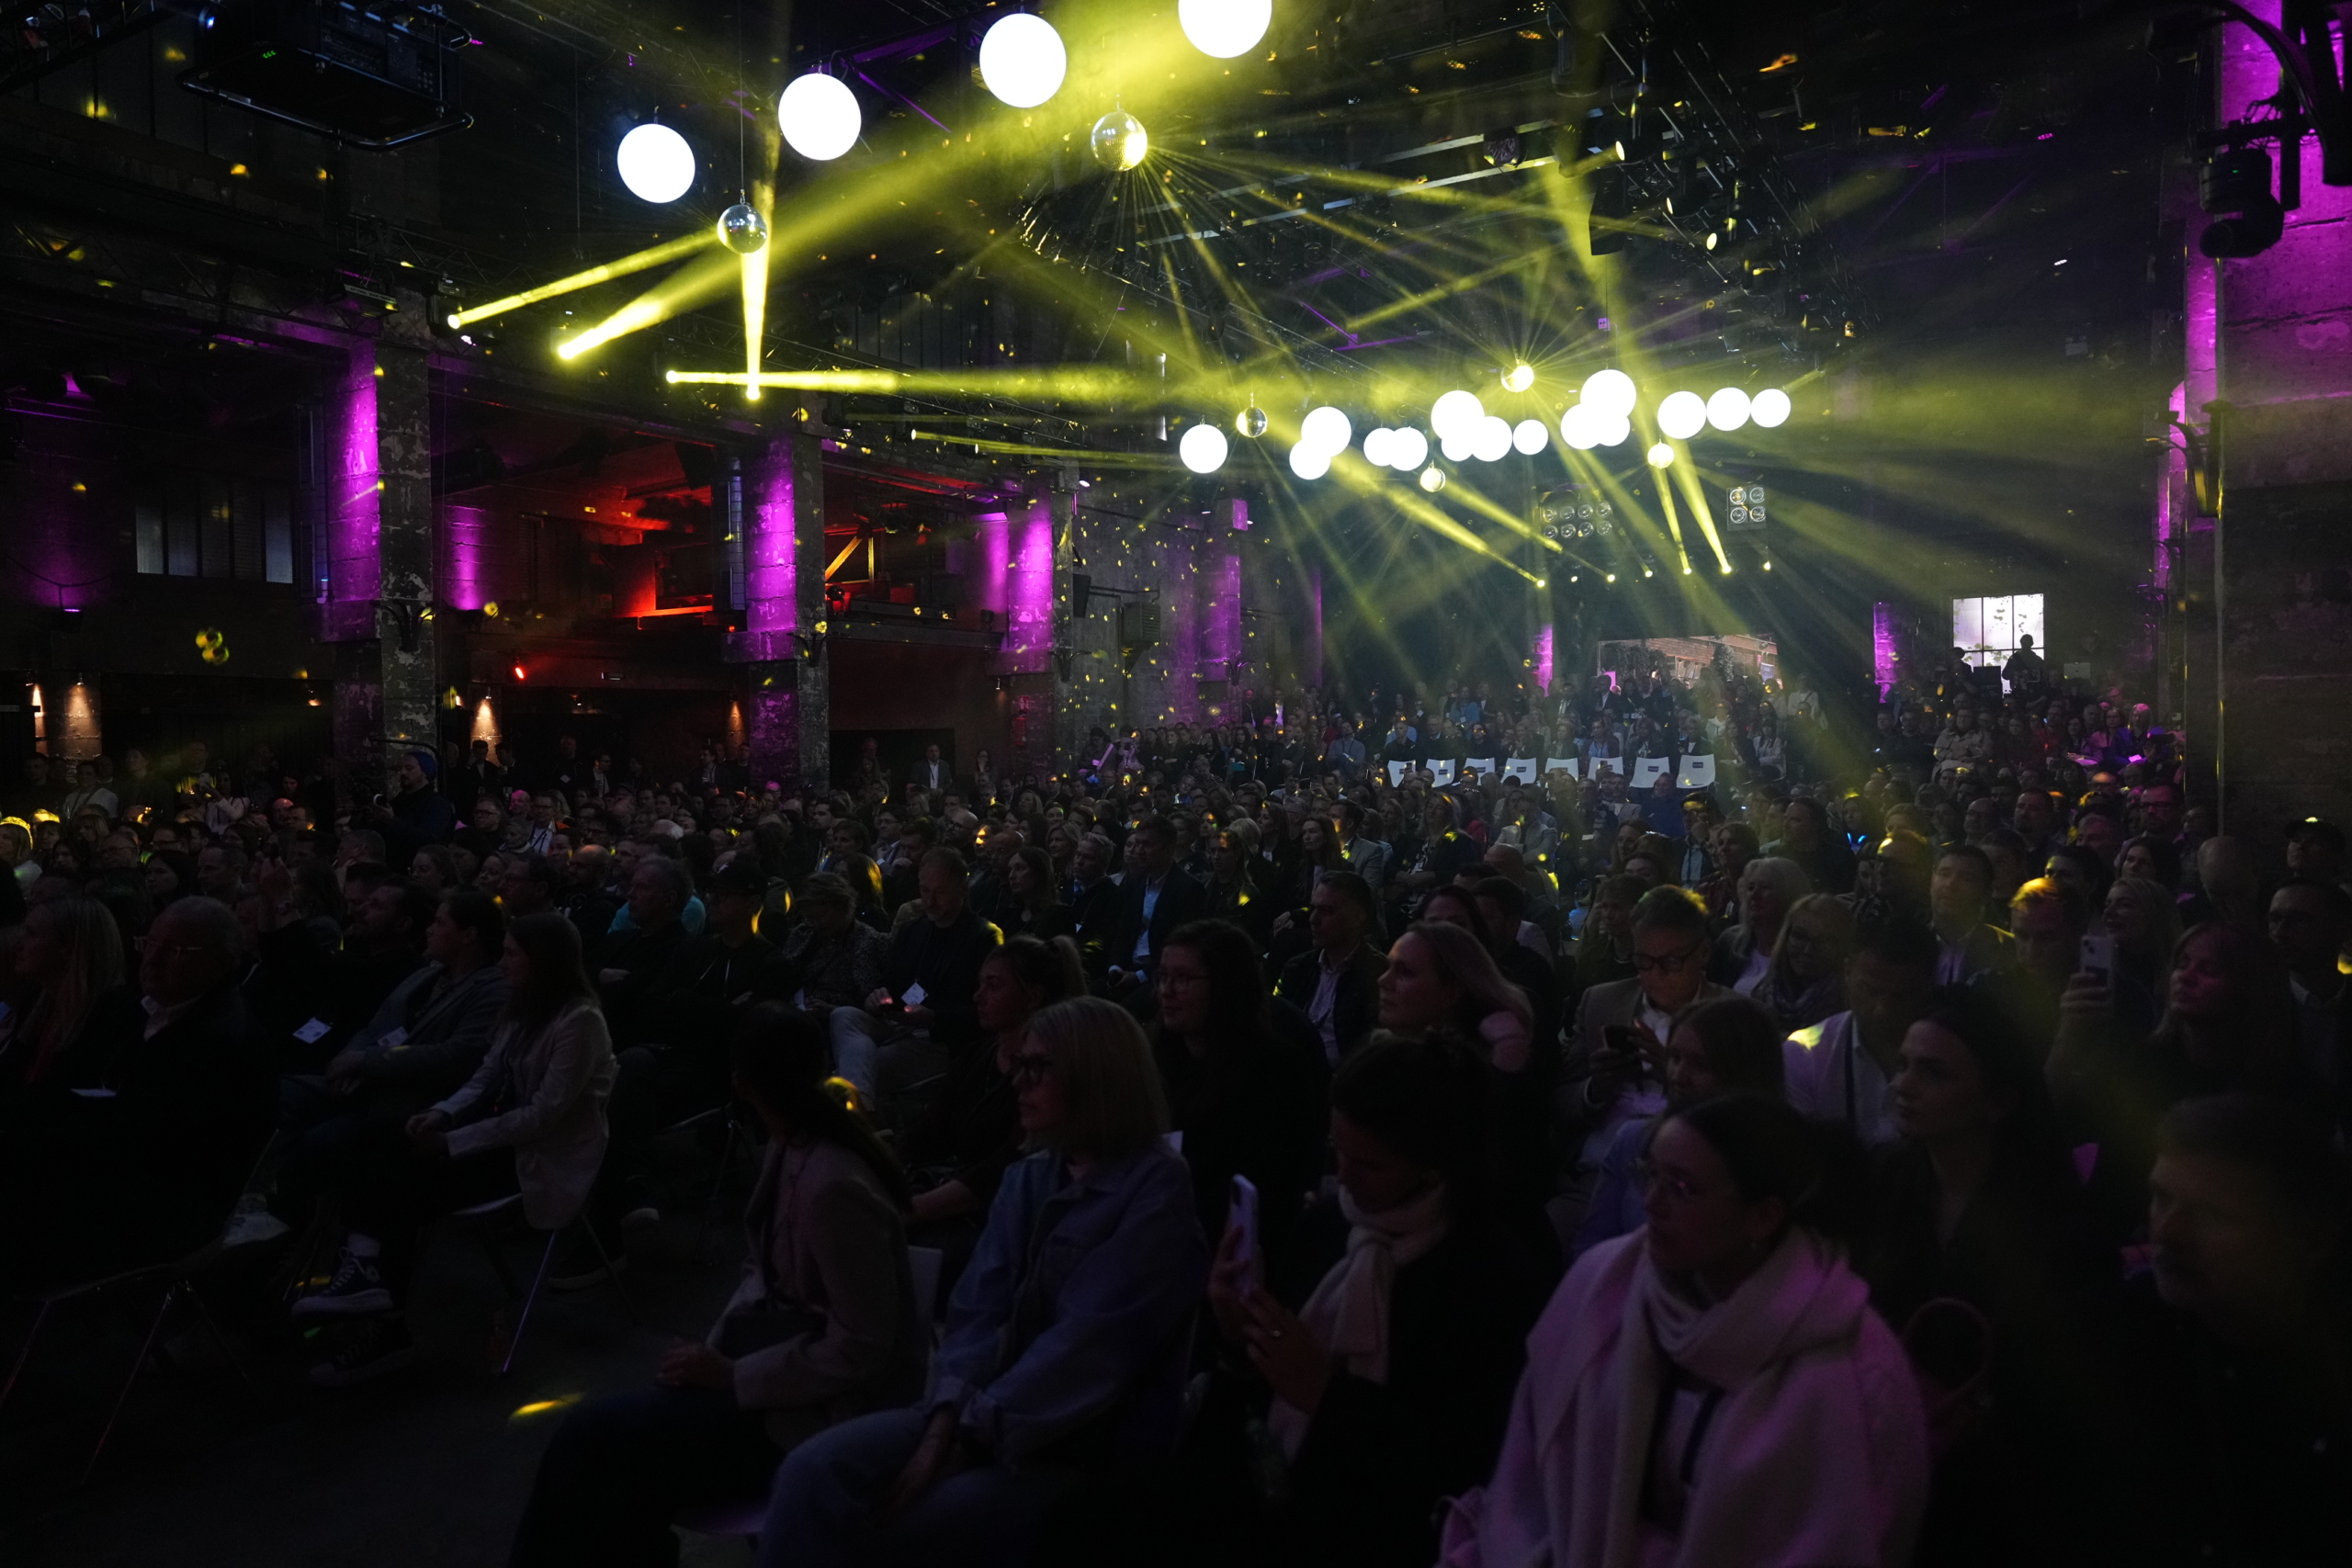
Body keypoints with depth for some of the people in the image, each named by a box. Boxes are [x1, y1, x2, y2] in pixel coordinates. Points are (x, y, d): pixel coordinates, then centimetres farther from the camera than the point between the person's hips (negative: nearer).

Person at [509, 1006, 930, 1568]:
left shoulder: (834, 1187, -29)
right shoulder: (791, 1146, -1)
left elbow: (861, 1350, -23)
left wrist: (732, 1375, -17)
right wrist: (715, 1348, -2)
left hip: (821, 1408, -7)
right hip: (778, 1354, 8)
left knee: (592, 1437, -9)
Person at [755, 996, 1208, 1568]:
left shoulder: (1155, 1189, -12)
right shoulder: (1027, 1178, 12)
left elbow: (1090, 1344, -19)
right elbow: (979, 1309, 5)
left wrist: (968, 1441, -17)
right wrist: (945, 1423, -11)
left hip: (1083, 1450, -7)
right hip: (987, 1412, 7)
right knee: (813, 1473, -13)